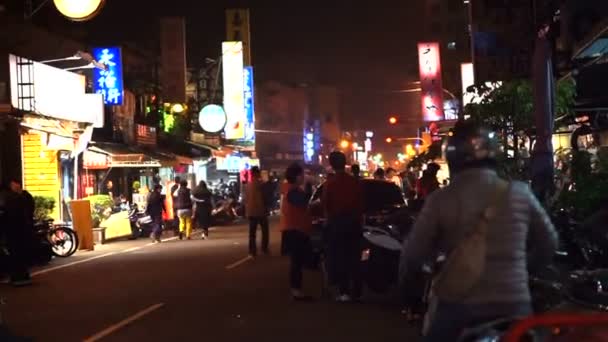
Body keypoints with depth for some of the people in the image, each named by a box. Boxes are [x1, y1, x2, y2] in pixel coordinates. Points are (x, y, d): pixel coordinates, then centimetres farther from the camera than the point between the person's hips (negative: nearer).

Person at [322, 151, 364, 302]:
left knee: (339, 257, 4)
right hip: (354, 221, 3)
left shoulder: (330, 183, -10)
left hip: (337, 222, -3)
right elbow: (361, 203, 6)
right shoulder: (355, 182, -1)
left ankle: (344, 291, -1)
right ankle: (356, 292, 11)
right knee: (354, 257, 9)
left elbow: (324, 204, -3)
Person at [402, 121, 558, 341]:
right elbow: (549, 243, 11)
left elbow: (413, 255, -2)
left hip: (458, 311, -1)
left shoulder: (440, 200, -8)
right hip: (514, 308, 2)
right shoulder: (520, 193, -1)